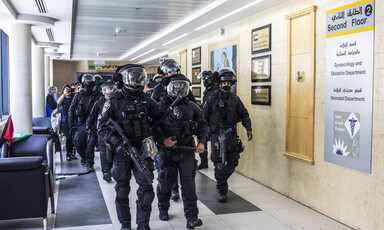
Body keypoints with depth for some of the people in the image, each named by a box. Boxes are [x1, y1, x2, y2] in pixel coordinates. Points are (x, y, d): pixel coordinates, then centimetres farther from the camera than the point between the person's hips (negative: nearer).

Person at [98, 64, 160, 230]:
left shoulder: (147, 101, 4)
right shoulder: (114, 102, -6)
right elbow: (102, 128, -7)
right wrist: (117, 141, -20)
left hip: (142, 151, 2)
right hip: (122, 153, -2)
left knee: (146, 189, 1)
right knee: (122, 191, 9)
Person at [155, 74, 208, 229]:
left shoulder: (192, 106, 5)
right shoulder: (161, 106, -5)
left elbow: (202, 125, 14)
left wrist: (202, 142, 2)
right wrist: (163, 140, -19)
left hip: (187, 150, 2)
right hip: (167, 151, -1)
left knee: (188, 181, -5)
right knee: (166, 182, 12)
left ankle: (191, 216, 0)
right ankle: (163, 209, 37)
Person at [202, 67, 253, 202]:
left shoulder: (235, 100, 7)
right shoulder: (212, 100, -1)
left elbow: (244, 115, 10)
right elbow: (204, 117, 2)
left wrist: (248, 129, -3)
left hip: (232, 136, 3)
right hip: (217, 136, -3)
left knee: (233, 163, 8)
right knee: (219, 165, -5)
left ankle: (221, 181, 35)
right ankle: (222, 191, 7)